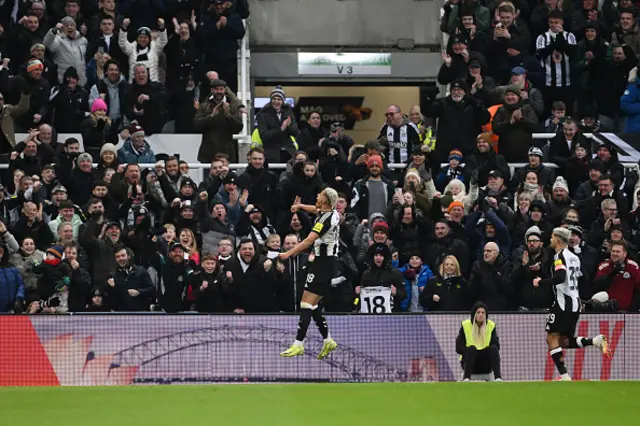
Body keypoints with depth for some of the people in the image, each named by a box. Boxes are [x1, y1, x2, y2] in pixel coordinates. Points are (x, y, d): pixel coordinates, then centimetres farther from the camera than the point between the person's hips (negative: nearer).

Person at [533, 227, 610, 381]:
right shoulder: (574, 257, 17)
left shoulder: (560, 255, -10)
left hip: (563, 303, -9)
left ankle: (564, 376, -16)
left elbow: (560, 277, -24)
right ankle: (595, 340, -6)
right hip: (575, 303, 9)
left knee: (552, 338, -7)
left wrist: (541, 282, -14)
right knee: (564, 341, 14)